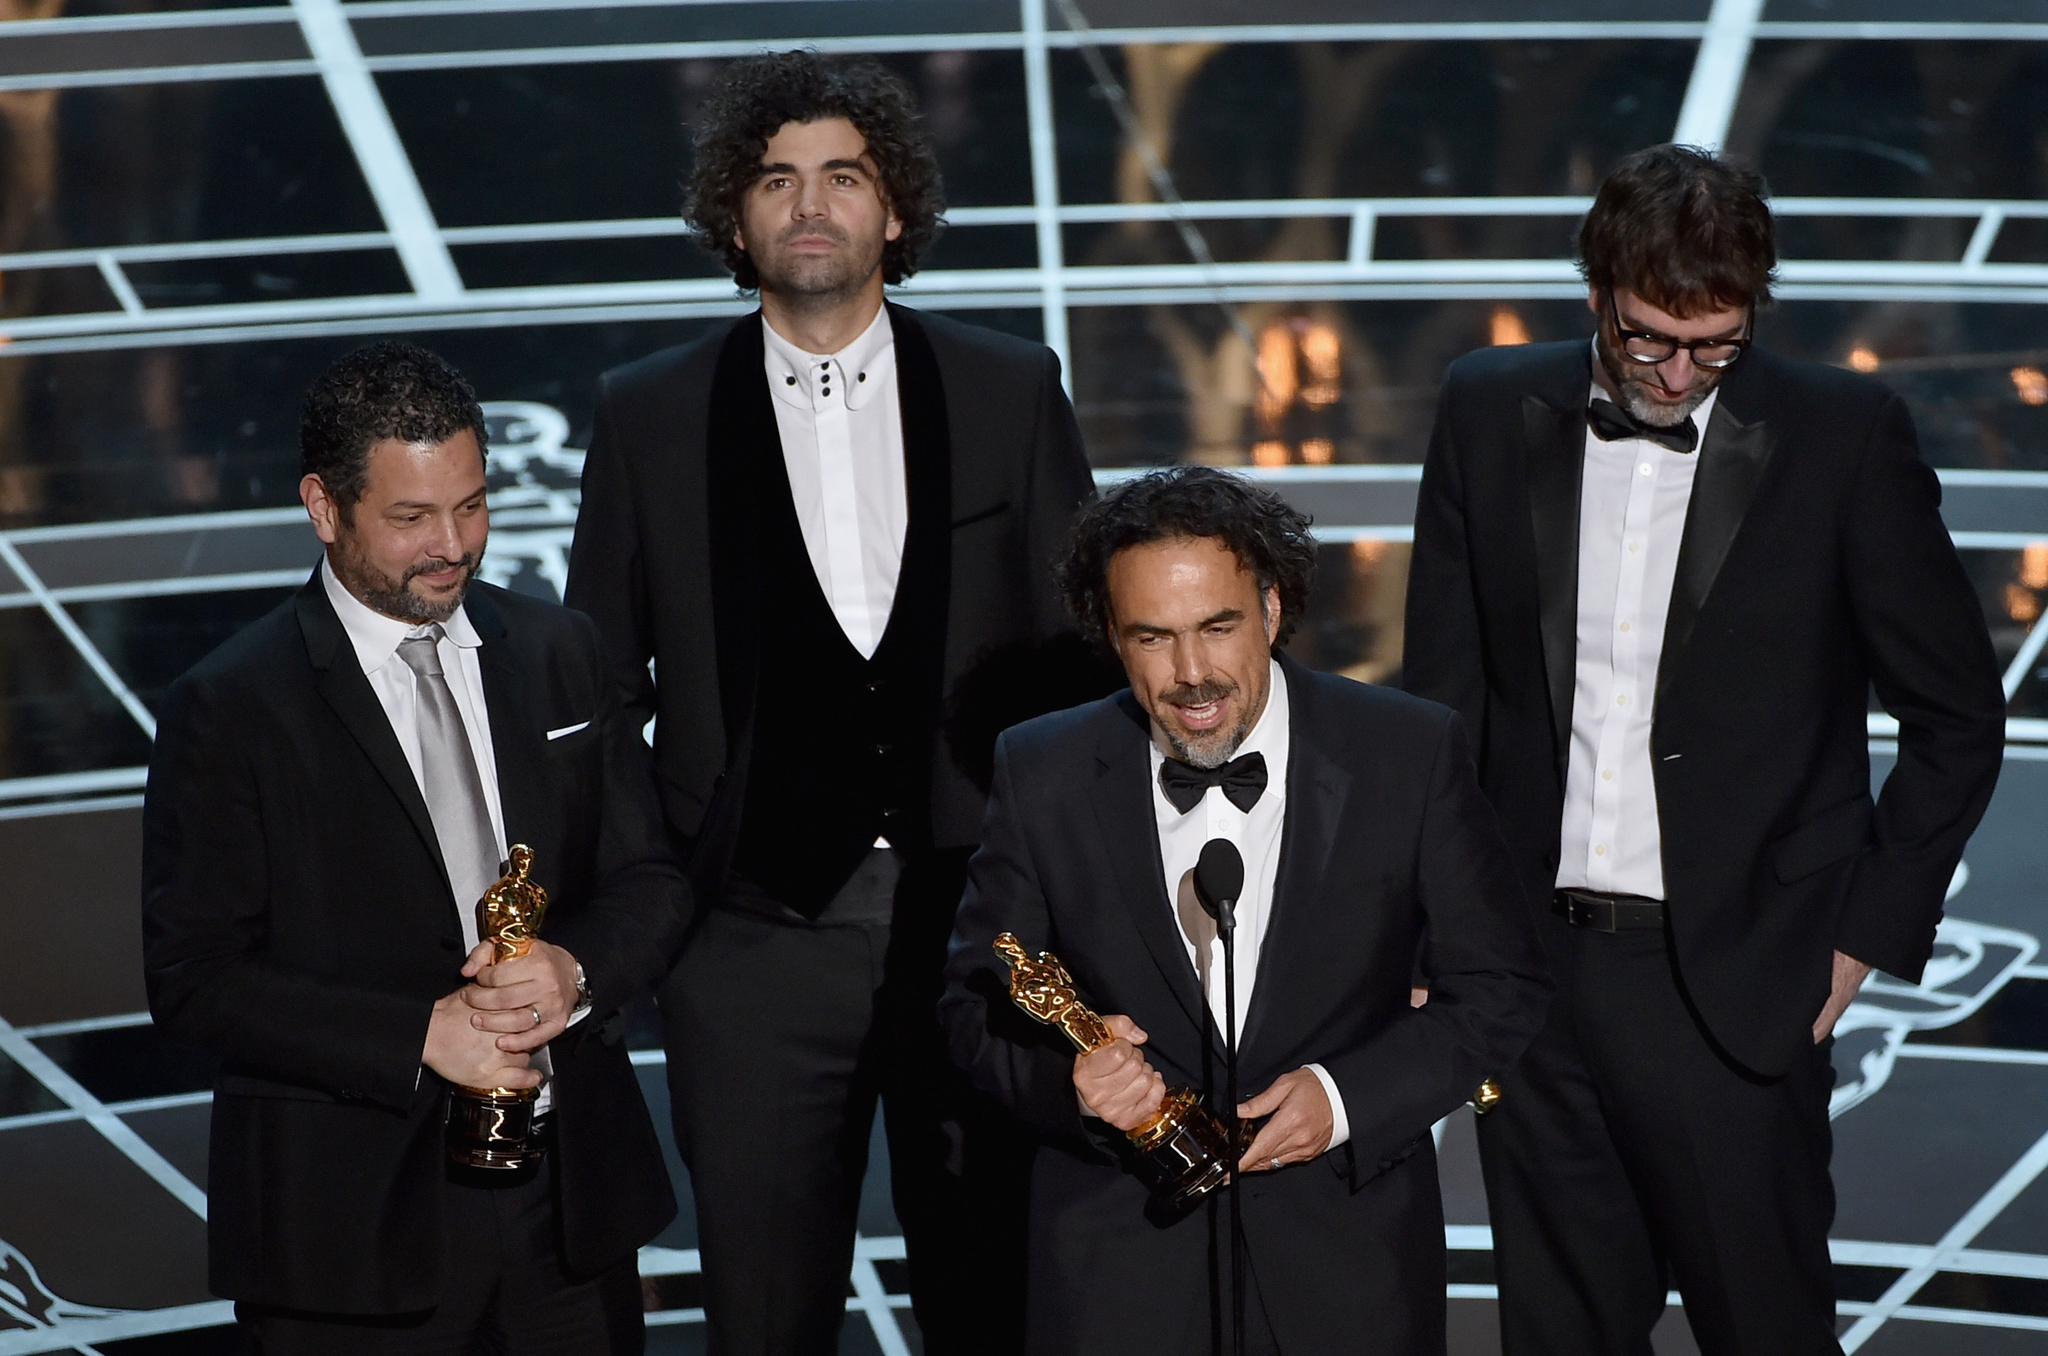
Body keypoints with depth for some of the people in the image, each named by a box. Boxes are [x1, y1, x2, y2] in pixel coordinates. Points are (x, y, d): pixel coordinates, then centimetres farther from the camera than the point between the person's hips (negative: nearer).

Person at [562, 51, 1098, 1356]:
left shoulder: (1012, 391, 6)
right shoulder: (649, 414, 5)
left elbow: (1082, 645, 8)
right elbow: (600, 683, 8)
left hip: (976, 917, 0)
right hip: (755, 935, 0)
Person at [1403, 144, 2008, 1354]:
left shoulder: (1847, 439, -6)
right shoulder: (1490, 414, 2)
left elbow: (1960, 717, 1)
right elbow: (1443, 692, 9)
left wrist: (1869, 934, -1)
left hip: (1736, 982, -3)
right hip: (1533, 969, 3)